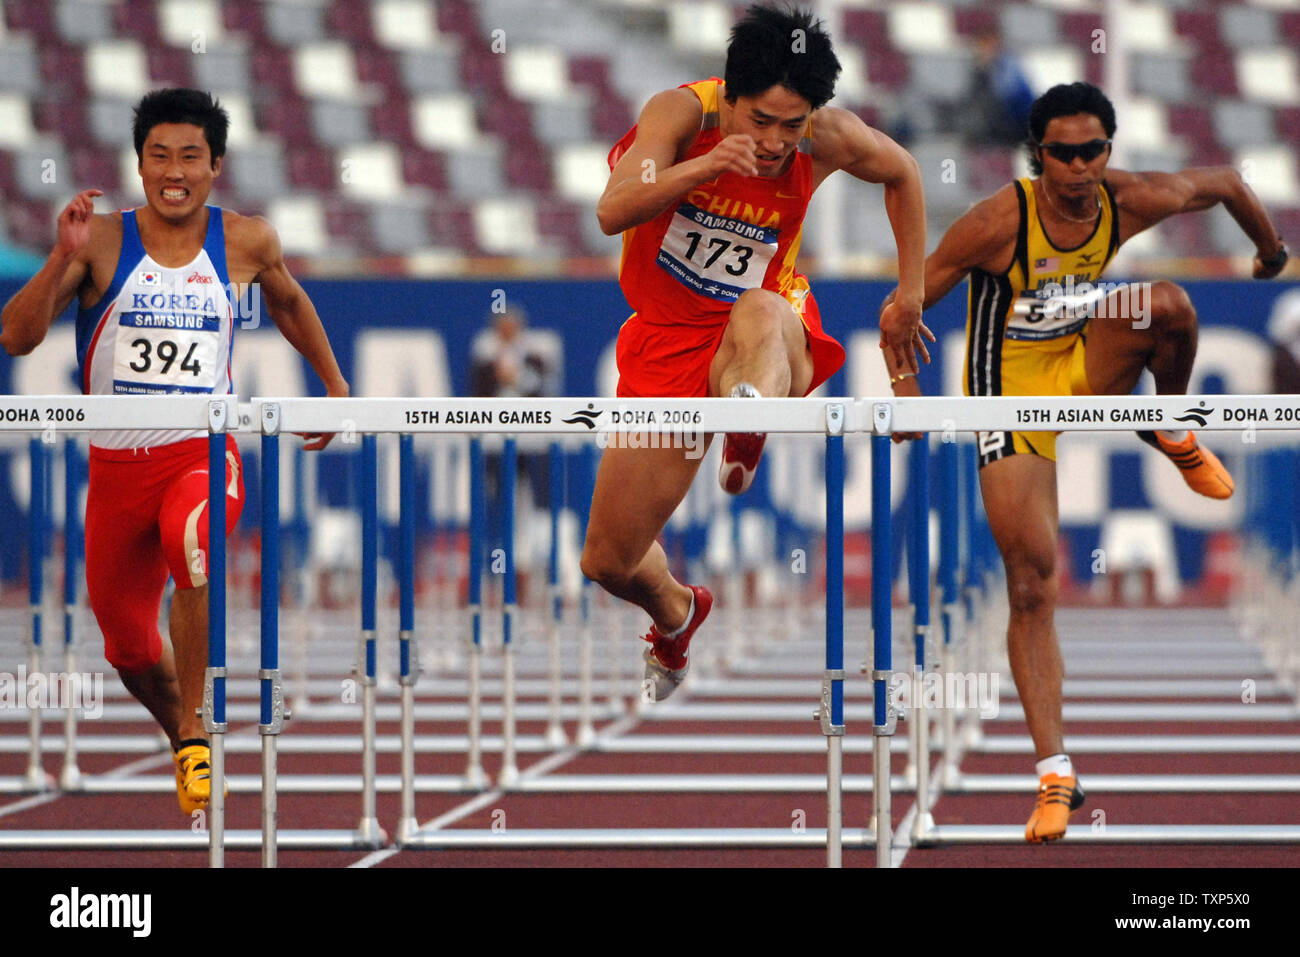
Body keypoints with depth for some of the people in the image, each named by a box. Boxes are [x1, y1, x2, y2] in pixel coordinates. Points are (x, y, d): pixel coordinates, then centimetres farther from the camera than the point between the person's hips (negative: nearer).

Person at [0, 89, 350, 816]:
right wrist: (65, 257, -24)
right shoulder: (103, 239, -4)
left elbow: (288, 301, 23)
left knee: (192, 545, -36)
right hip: (116, 462, 2)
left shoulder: (247, 242, 0)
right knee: (129, 644, 11)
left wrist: (334, 385, 24)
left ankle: (196, 735, -26)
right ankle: (183, 739, 43)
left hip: (204, 451, -2)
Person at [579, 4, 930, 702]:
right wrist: (707, 166, -48)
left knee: (759, 314, -42)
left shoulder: (829, 139, -12)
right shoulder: (682, 113, -17)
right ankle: (675, 617, 42)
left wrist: (910, 297, 12)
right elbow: (612, 213, -33)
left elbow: (901, 173, 12)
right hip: (666, 335, 1)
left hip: (771, 332, -1)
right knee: (609, 563, 8)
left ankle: (746, 437, -72)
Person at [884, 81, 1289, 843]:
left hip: (1086, 368, 3)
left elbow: (1226, 182, 4)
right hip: (1013, 392, -3)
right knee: (1033, 585, -9)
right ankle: (1055, 771, -5)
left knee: (1168, 304, -27)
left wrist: (1272, 249, 20)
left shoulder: (1131, 203, -15)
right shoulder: (998, 223, -24)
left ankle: (1173, 431, 4)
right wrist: (905, 386, -25)